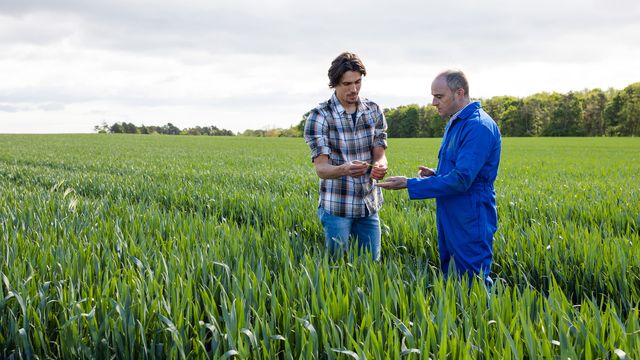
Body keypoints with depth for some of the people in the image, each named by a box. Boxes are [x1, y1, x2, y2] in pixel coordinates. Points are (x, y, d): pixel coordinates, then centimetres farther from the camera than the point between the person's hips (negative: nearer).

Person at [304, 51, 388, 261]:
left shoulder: (374, 112, 2)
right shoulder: (319, 117, -11)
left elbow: (379, 155, -1)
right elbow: (321, 168, -16)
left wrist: (379, 166, -26)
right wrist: (345, 169, -38)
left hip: (369, 205, 4)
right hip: (337, 206, -4)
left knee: (372, 262, 12)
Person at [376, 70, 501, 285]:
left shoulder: (478, 126, -18)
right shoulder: (454, 124, 14)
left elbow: (462, 180, -25)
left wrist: (410, 185, -21)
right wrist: (435, 175, 2)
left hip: (470, 225, -10)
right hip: (450, 221, 10)